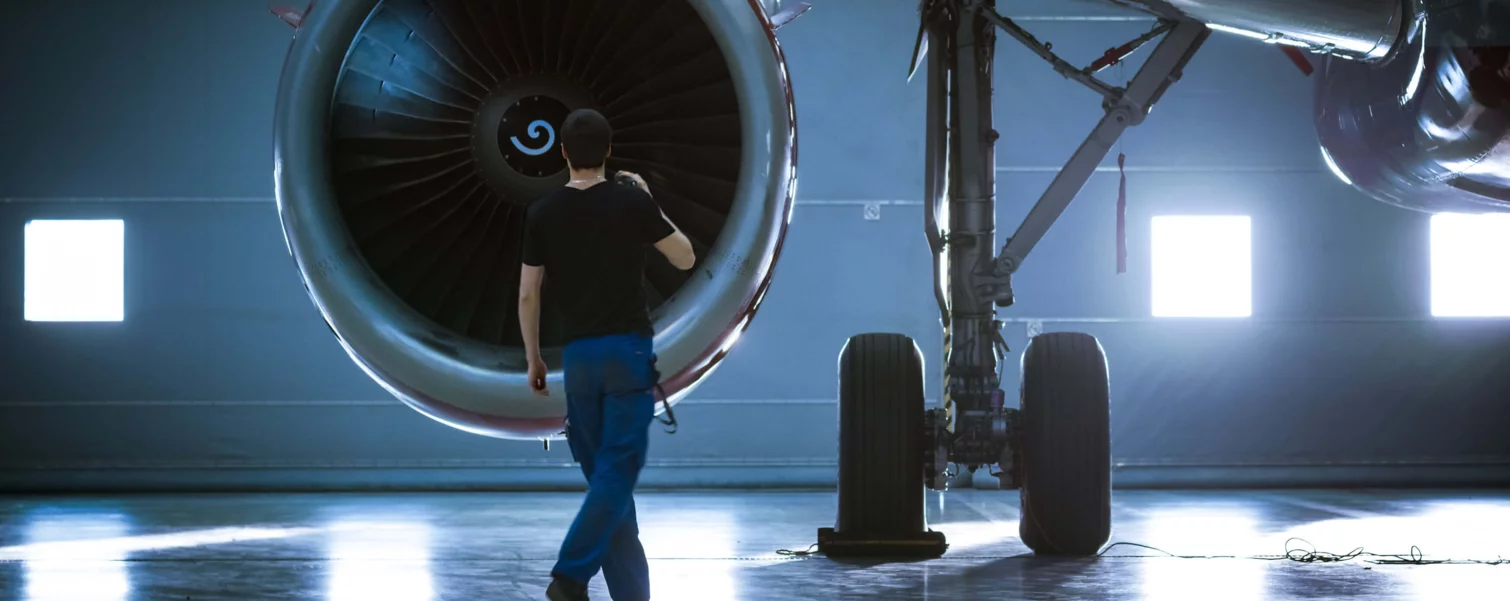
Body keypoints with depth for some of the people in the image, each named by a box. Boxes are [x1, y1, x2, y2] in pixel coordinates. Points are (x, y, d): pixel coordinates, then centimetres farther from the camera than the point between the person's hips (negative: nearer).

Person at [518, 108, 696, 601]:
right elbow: (685, 259, 6)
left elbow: (528, 295, 4)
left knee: (606, 476, 10)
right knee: (616, 474, -4)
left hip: (578, 355, 4)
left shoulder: (543, 213, 3)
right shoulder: (631, 201, -5)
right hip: (628, 349, -3)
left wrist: (533, 359, 16)